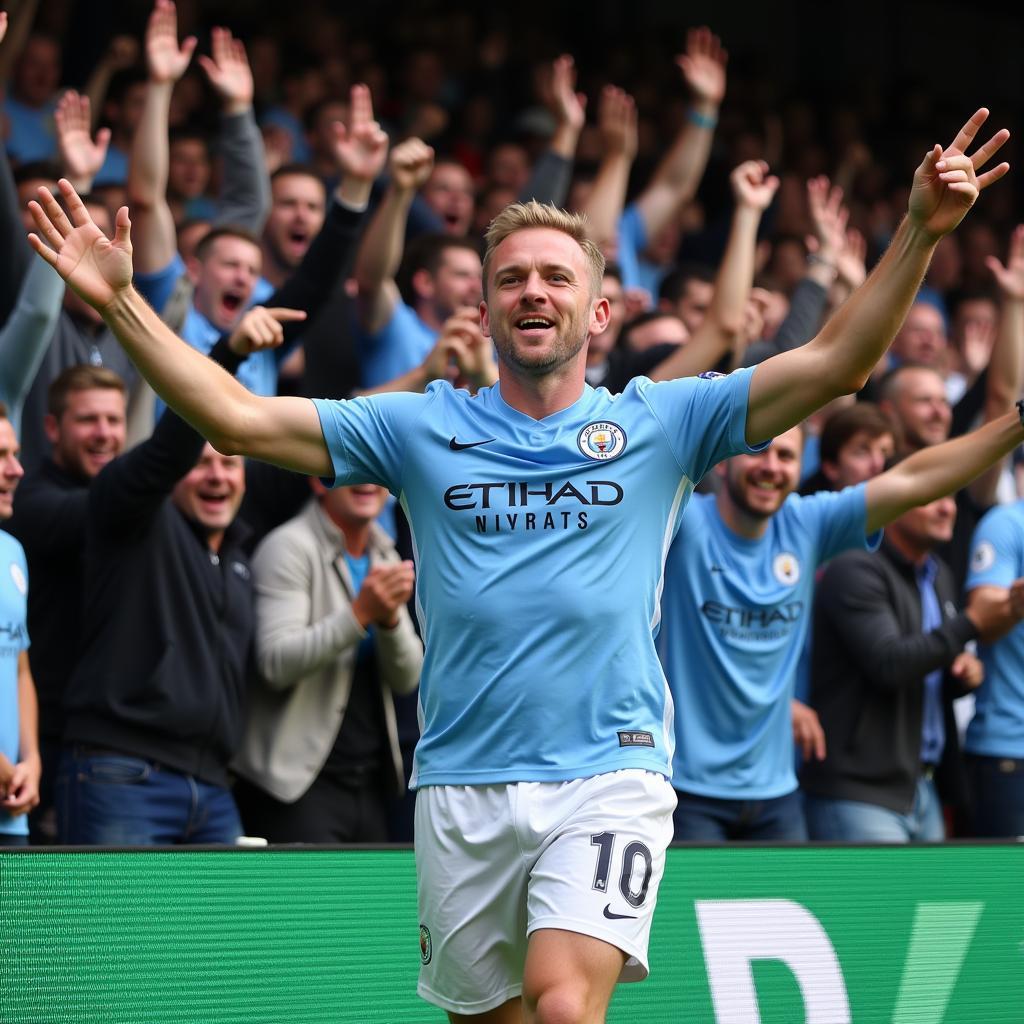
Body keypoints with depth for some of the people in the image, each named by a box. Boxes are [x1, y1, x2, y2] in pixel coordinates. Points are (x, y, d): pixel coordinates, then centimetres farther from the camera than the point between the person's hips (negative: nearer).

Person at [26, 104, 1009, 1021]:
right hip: (461, 785, 3)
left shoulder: (659, 420, 6)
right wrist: (121, 301, -3)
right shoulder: (421, 428, 9)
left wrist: (919, 230, -12)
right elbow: (237, 418, 5)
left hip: (609, 774, -2)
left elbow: (833, 363, -1)